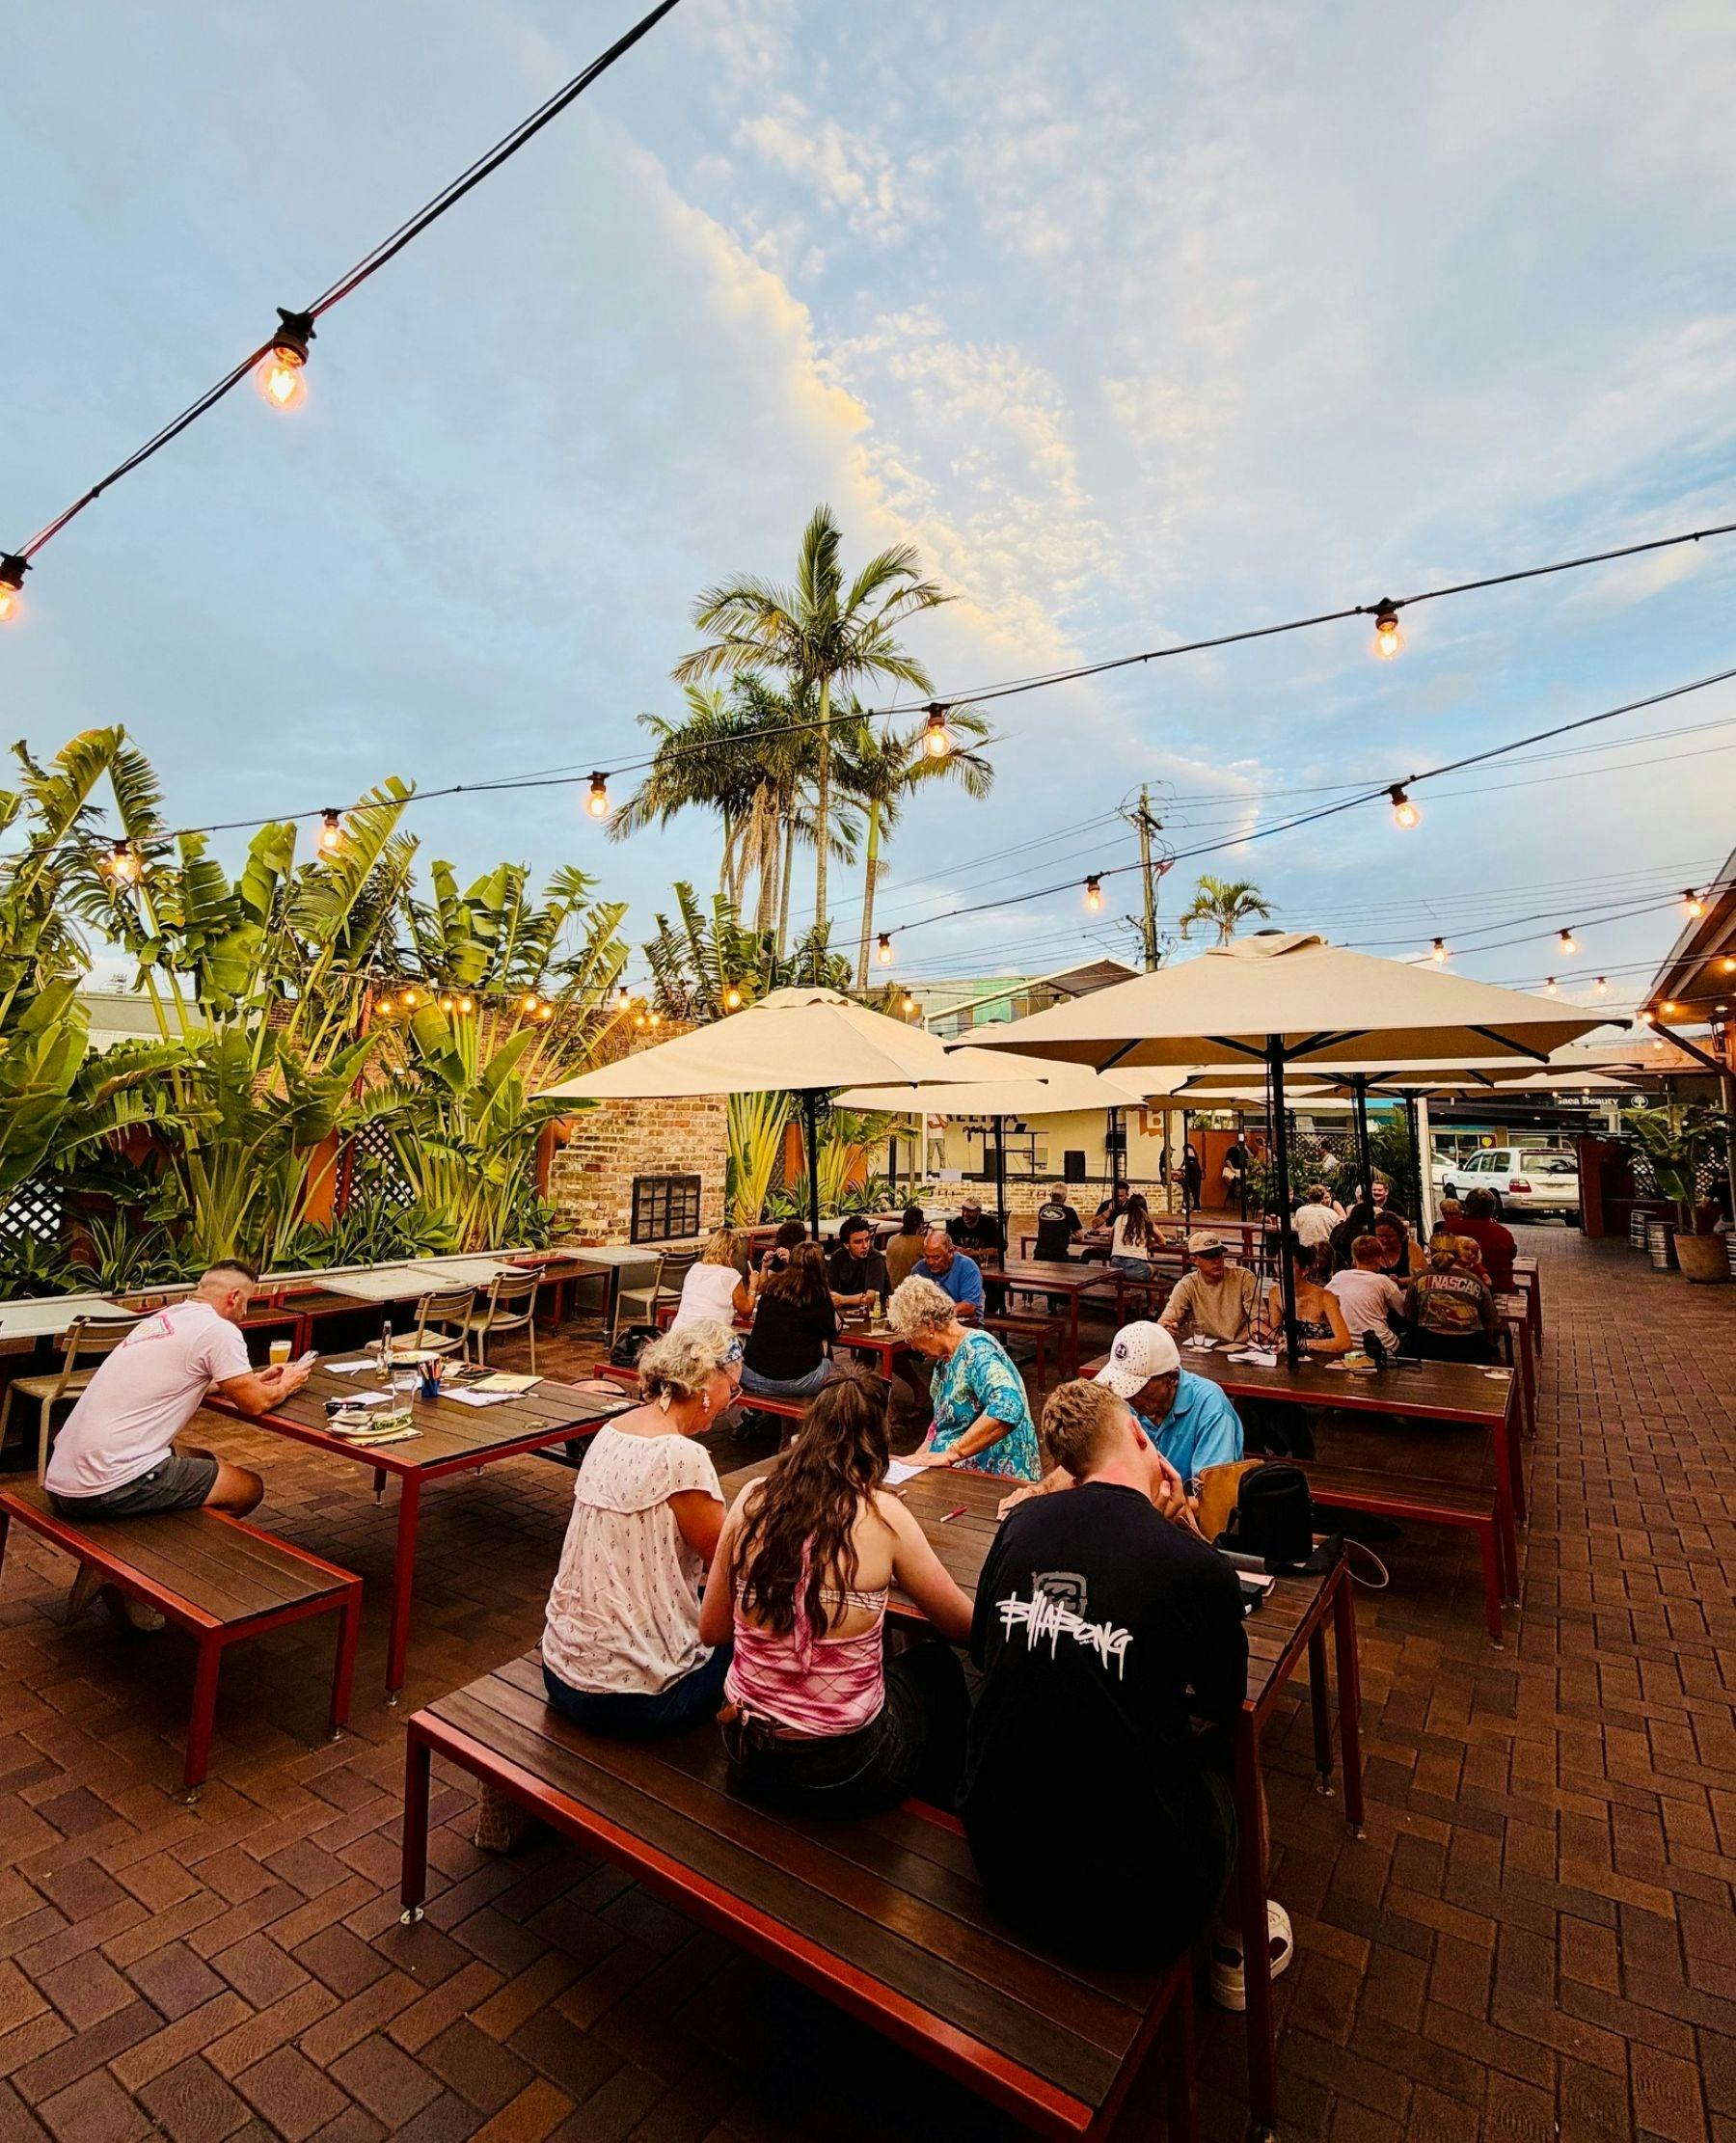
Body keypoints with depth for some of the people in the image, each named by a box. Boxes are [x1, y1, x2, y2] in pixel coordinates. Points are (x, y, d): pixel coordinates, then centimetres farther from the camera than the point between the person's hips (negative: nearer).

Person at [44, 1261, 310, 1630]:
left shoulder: (162, 1319, 15)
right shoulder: (218, 1329, -12)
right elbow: (256, 1404, -6)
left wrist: (257, 1378, 29)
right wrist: (287, 1384, 14)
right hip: (111, 1486, -9)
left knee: (203, 1462, 28)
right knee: (248, 1487, 7)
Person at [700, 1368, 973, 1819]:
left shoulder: (752, 1499, -8)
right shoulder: (881, 1514, -17)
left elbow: (711, 1631, 4)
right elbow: (964, 1627, -3)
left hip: (748, 1759, 4)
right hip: (844, 1772, -4)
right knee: (937, 1666, 26)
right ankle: (945, 1812, 47)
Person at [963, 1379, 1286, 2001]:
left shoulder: (1020, 1523, -8)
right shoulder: (1202, 1569, -19)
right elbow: (1218, 1711, 0)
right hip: (1131, 1905, -3)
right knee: (1225, 1755, 22)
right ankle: (1235, 1943, 43)